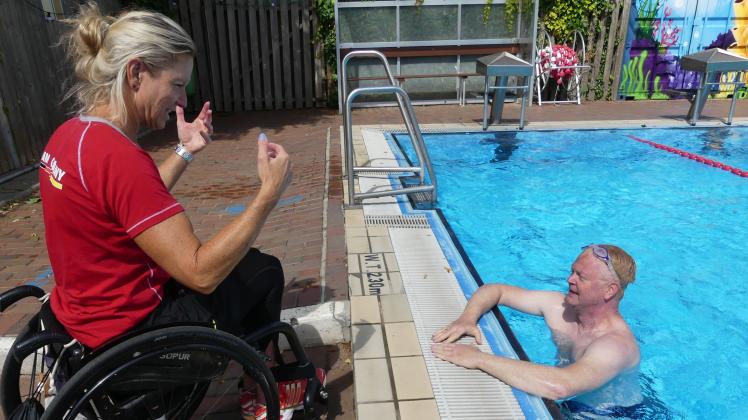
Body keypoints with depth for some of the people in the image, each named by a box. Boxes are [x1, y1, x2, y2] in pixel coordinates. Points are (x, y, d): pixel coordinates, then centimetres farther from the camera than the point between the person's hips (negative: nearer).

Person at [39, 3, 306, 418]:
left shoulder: (70, 134, -1)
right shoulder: (119, 156, -31)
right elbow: (200, 273, -32)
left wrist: (185, 150, 8)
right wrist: (269, 193, -29)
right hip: (128, 331, -9)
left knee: (238, 259, 23)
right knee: (264, 270, 9)